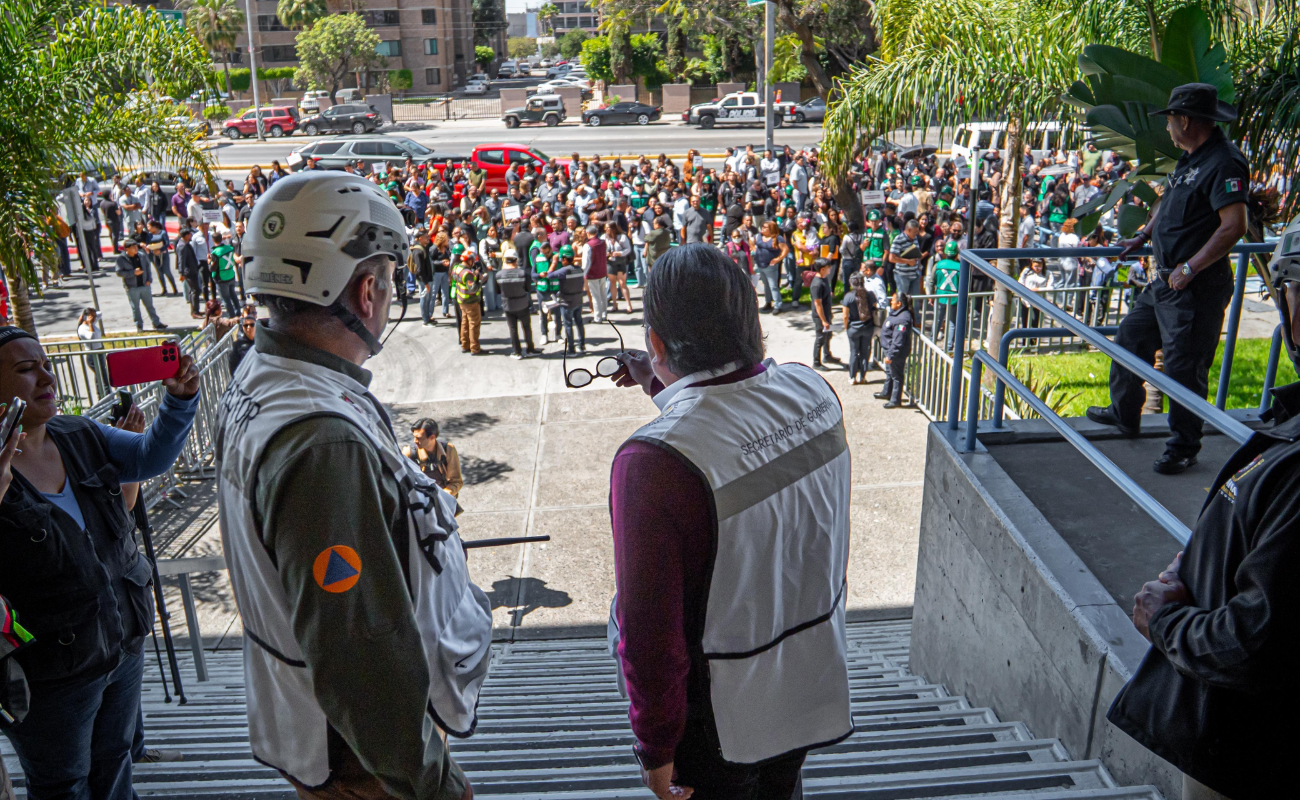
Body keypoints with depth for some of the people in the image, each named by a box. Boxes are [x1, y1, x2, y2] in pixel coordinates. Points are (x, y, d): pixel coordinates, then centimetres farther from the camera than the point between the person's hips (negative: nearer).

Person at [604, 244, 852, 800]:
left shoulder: (654, 462, -35)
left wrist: (656, 749, -12)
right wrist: (665, 385, 17)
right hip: (814, 677, 5)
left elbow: (650, 634, -27)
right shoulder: (812, 391, -15)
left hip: (721, 717, -5)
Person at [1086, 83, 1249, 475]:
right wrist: (1143, 237, 23)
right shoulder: (1191, 158, 12)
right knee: (1131, 338, 20)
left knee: (1184, 367, -2)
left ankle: (1184, 447, 14)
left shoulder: (1224, 163, -20)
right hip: (1165, 280, 10)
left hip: (1196, 287, -10)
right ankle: (1125, 414, 38)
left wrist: (1189, 268, -26)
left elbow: (1234, 226, -27)